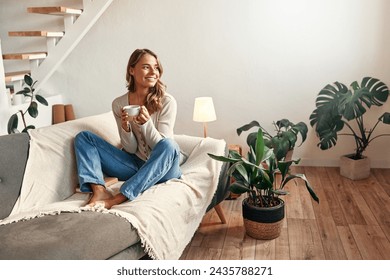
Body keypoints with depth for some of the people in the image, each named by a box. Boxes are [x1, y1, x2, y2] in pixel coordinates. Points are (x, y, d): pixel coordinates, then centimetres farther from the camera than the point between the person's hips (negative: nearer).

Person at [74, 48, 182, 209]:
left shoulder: (167, 102, -10)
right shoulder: (119, 104, -2)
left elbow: (162, 146, -10)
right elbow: (131, 149, -1)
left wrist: (146, 122, -26)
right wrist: (125, 126, -21)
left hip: (162, 167, -3)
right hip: (135, 164, 3)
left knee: (169, 145, -37)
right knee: (83, 137, -5)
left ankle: (116, 200, -35)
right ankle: (99, 190, -31)